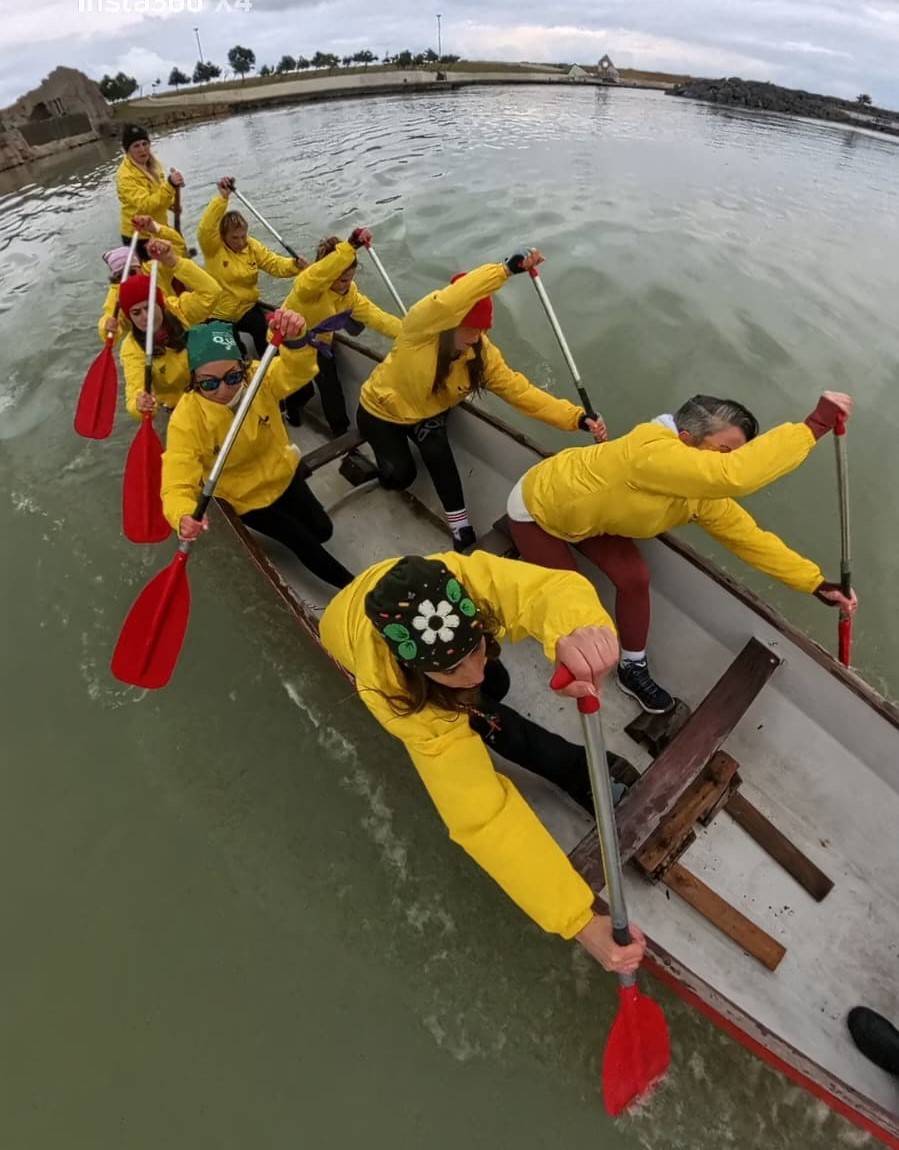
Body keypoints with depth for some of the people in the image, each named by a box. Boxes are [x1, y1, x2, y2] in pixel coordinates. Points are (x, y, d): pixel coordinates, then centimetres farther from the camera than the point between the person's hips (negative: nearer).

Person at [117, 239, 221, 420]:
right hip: (180, 403, 0)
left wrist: (172, 261, -48)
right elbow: (135, 394, -35)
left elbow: (210, 292, -37)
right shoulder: (131, 349, -23)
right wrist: (139, 406, -60)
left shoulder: (179, 310, -20)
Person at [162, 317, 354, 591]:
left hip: (282, 472, 4)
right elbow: (177, 485, -36)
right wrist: (184, 517, -59)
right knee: (306, 544, -1)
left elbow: (296, 370, -41)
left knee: (322, 530, 15)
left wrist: (295, 337, -64)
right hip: (246, 498, -3)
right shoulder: (186, 421, -31)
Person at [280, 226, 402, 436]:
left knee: (331, 386, -1)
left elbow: (374, 315, -21)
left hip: (318, 344, 5)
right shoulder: (307, 286, -33)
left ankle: (340, 431, 15)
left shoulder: (350, 293, -13)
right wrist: (351, 245, -64)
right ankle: (292, 405, 32)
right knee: (303, 389, -5)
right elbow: (318, 275, -56)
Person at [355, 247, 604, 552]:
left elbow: (520, 391, -23)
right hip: (381, 410, -2)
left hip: (427, 412, 3)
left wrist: (577, 417, -34)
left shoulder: (483, 355, -19)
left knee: (436, 448, -27)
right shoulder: (420, 329, -31)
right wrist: (506, 269, -57)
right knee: (399, 476, -9)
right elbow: (446, 303, -54)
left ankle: (461, 525, -14)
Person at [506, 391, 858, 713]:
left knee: (633, 577, -4)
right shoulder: (651, 451, -43)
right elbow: (734, 474, -56)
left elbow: (749, 536, -9)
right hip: (537, 508, -7)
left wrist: (816, 583, -11)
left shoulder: (701, 494, -15)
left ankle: (633, 669, 16)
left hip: (583, 514, 7)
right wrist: (813, 425, -46)